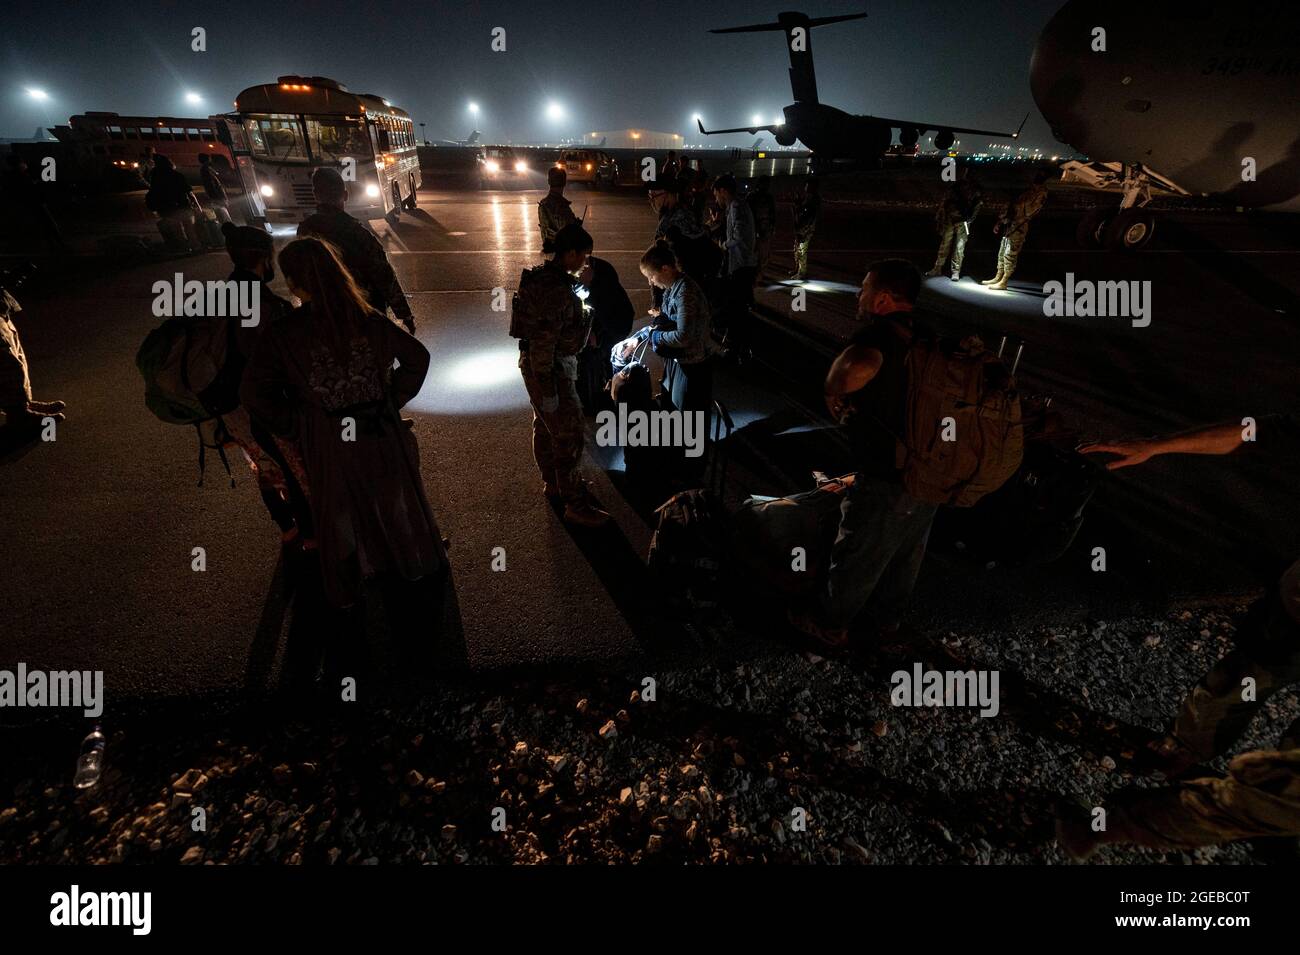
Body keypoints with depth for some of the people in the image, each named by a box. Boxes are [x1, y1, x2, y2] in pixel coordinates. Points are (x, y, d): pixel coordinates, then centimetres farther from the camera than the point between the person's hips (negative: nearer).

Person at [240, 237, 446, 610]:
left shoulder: (281, 333, -16)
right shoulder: (367, 319, -10)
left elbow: (255, 394, -17)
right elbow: (417, 357, -3)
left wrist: (293, 426, -4)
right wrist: (391, 399, 3)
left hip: (326, 440, -2)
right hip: (380, 430, 2)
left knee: (340, 511, 18)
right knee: (395, 498, 22)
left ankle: (346, 589, 38)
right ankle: (416, 564, 43)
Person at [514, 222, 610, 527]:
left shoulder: (543, 275, 3)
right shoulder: (556, 290, -27)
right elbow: (542, 346, -28)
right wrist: (548, 391, -24)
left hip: (536, 364, 10)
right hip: (551, 370, -10)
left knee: (545, 427, 23)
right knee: (569, 436, -1)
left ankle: (552, 483, 42)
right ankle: (575, 505, 10)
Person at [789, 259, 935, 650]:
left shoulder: (877, 335, -23)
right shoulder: (925, 338, 3)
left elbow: (858, 367, -48)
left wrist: (833, 394, -27)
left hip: (886, 483, -8)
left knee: (856, 559, 13)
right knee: (907, 555, 25)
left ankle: (830, 625, 34)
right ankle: (888, 617, 48)